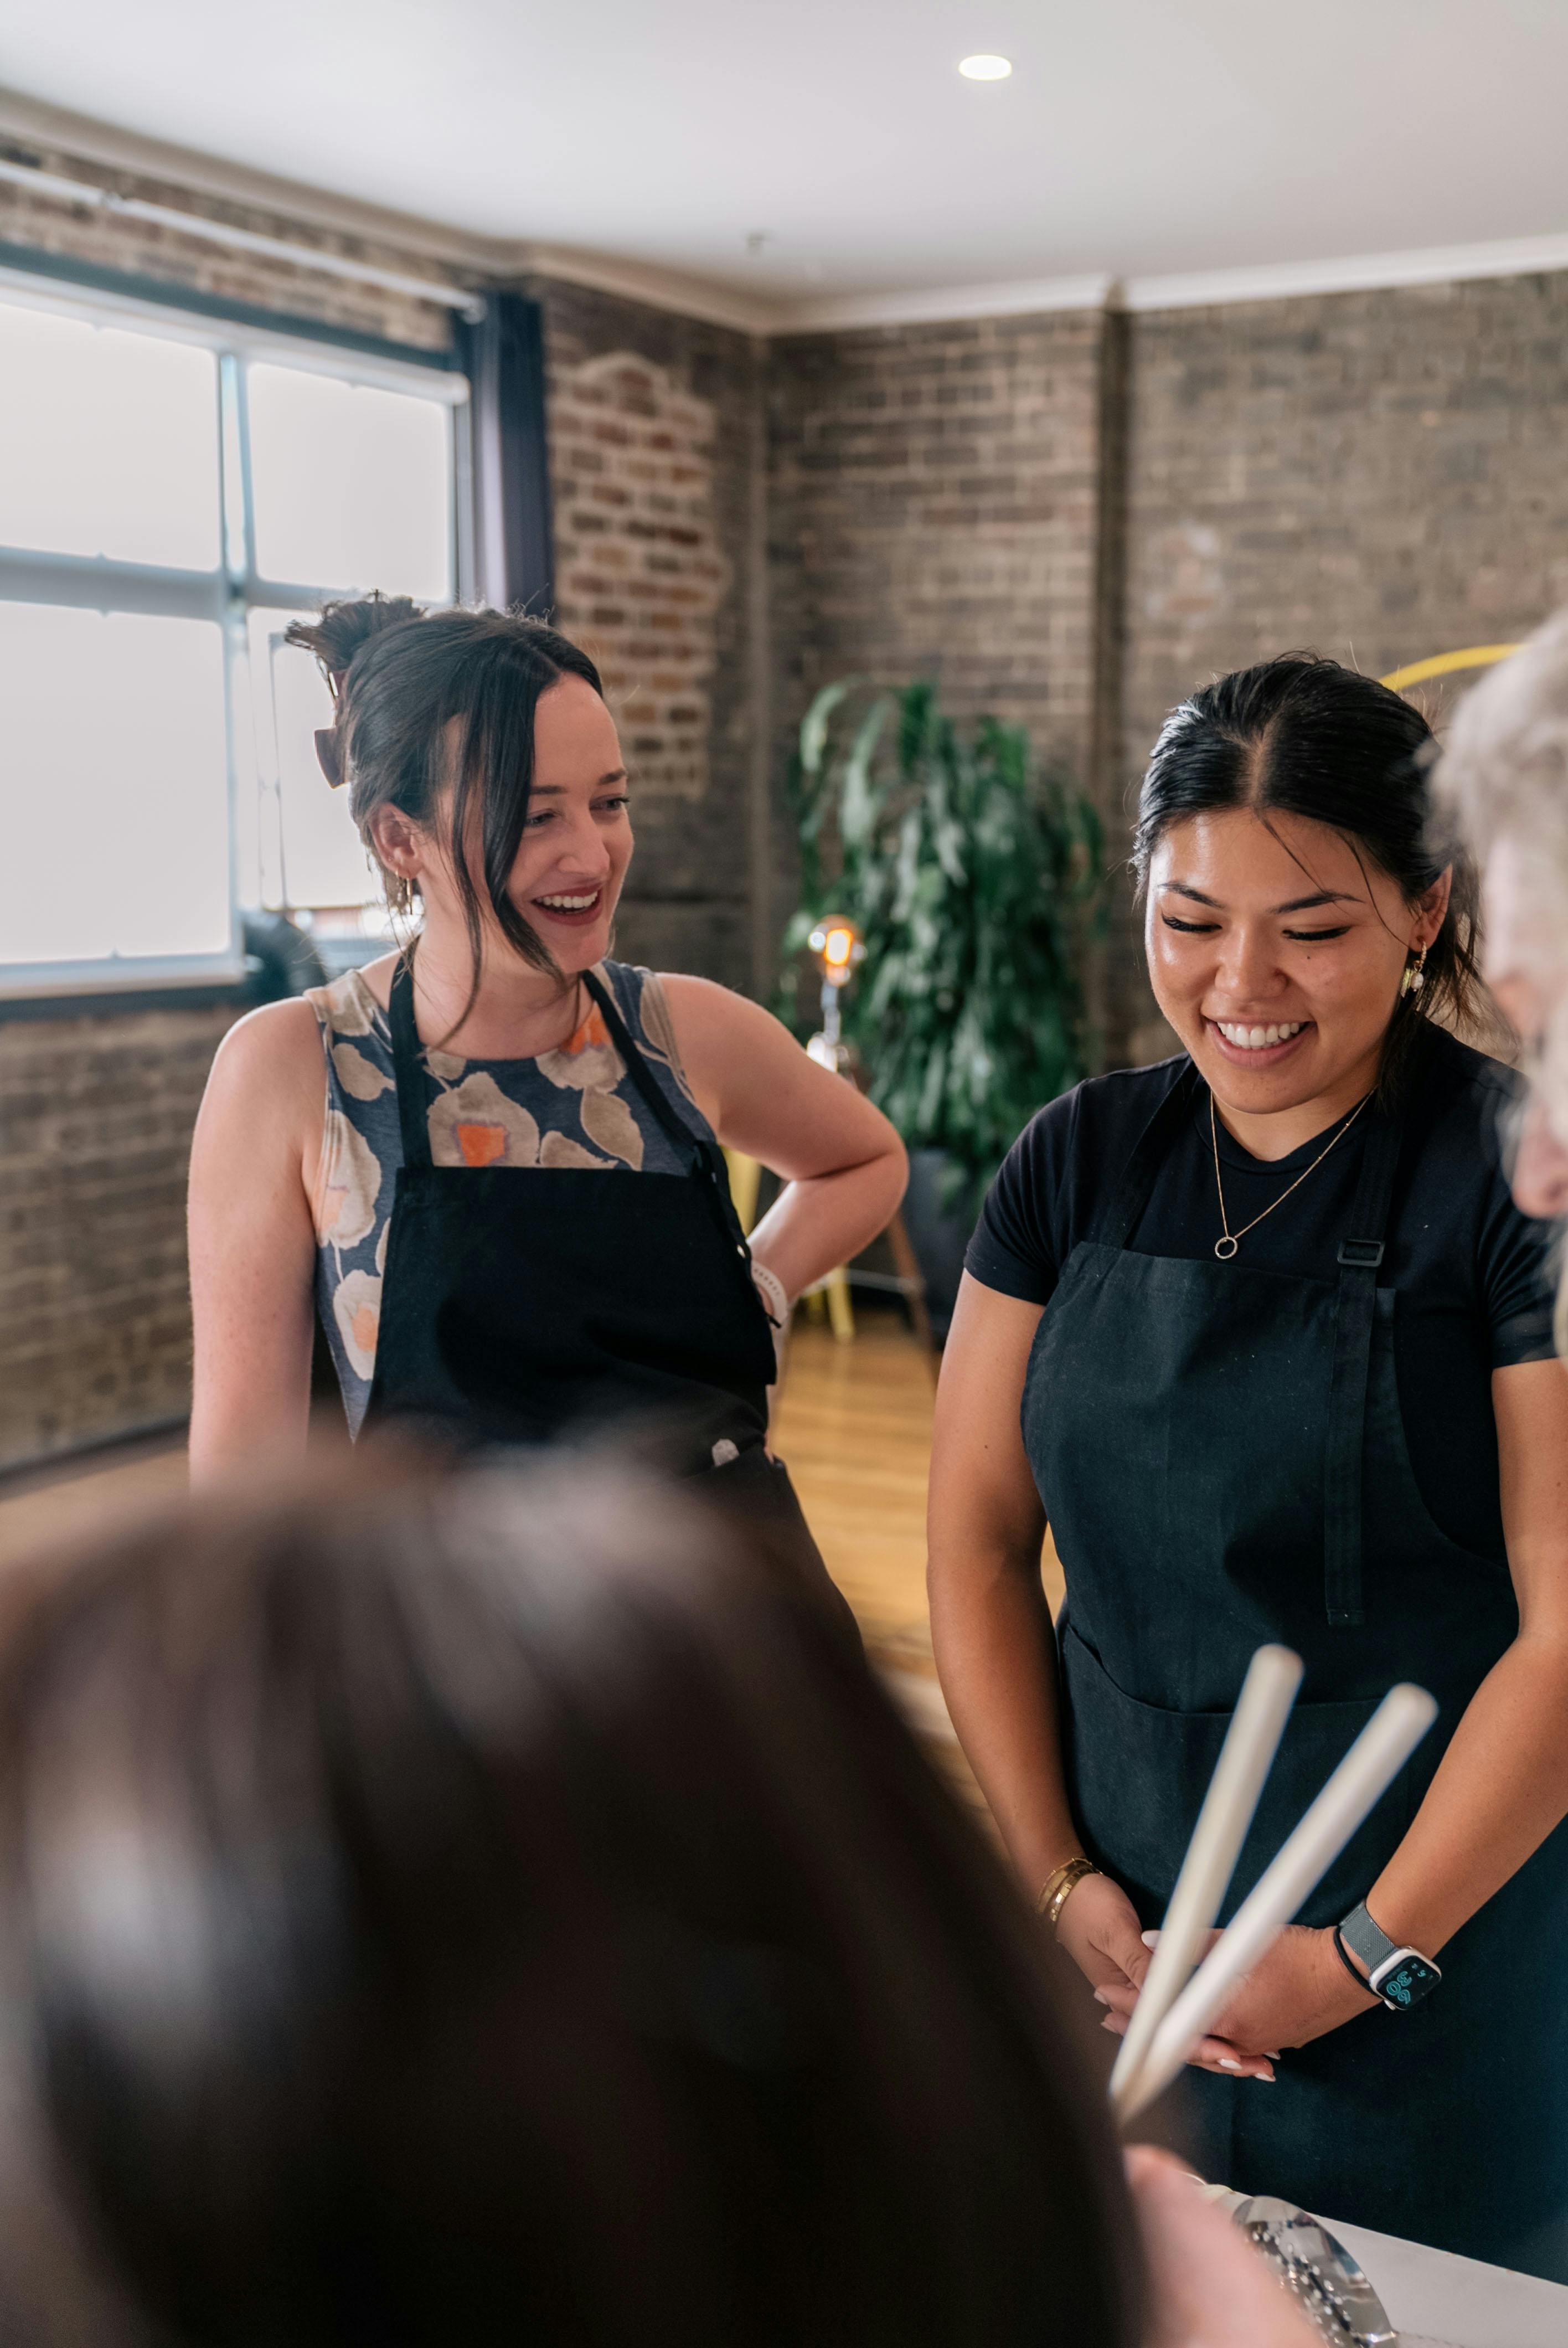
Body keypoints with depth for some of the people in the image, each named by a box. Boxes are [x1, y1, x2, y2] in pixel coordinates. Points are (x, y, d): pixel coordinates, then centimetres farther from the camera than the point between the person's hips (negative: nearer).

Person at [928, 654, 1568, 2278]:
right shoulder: (1081, 1161, 1)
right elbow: (977, 1543, 2)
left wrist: (1372, 1953, -13)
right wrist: (1060, 1883, -3)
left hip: (1436, 1976, -4)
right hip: (1117, 1944, 4)